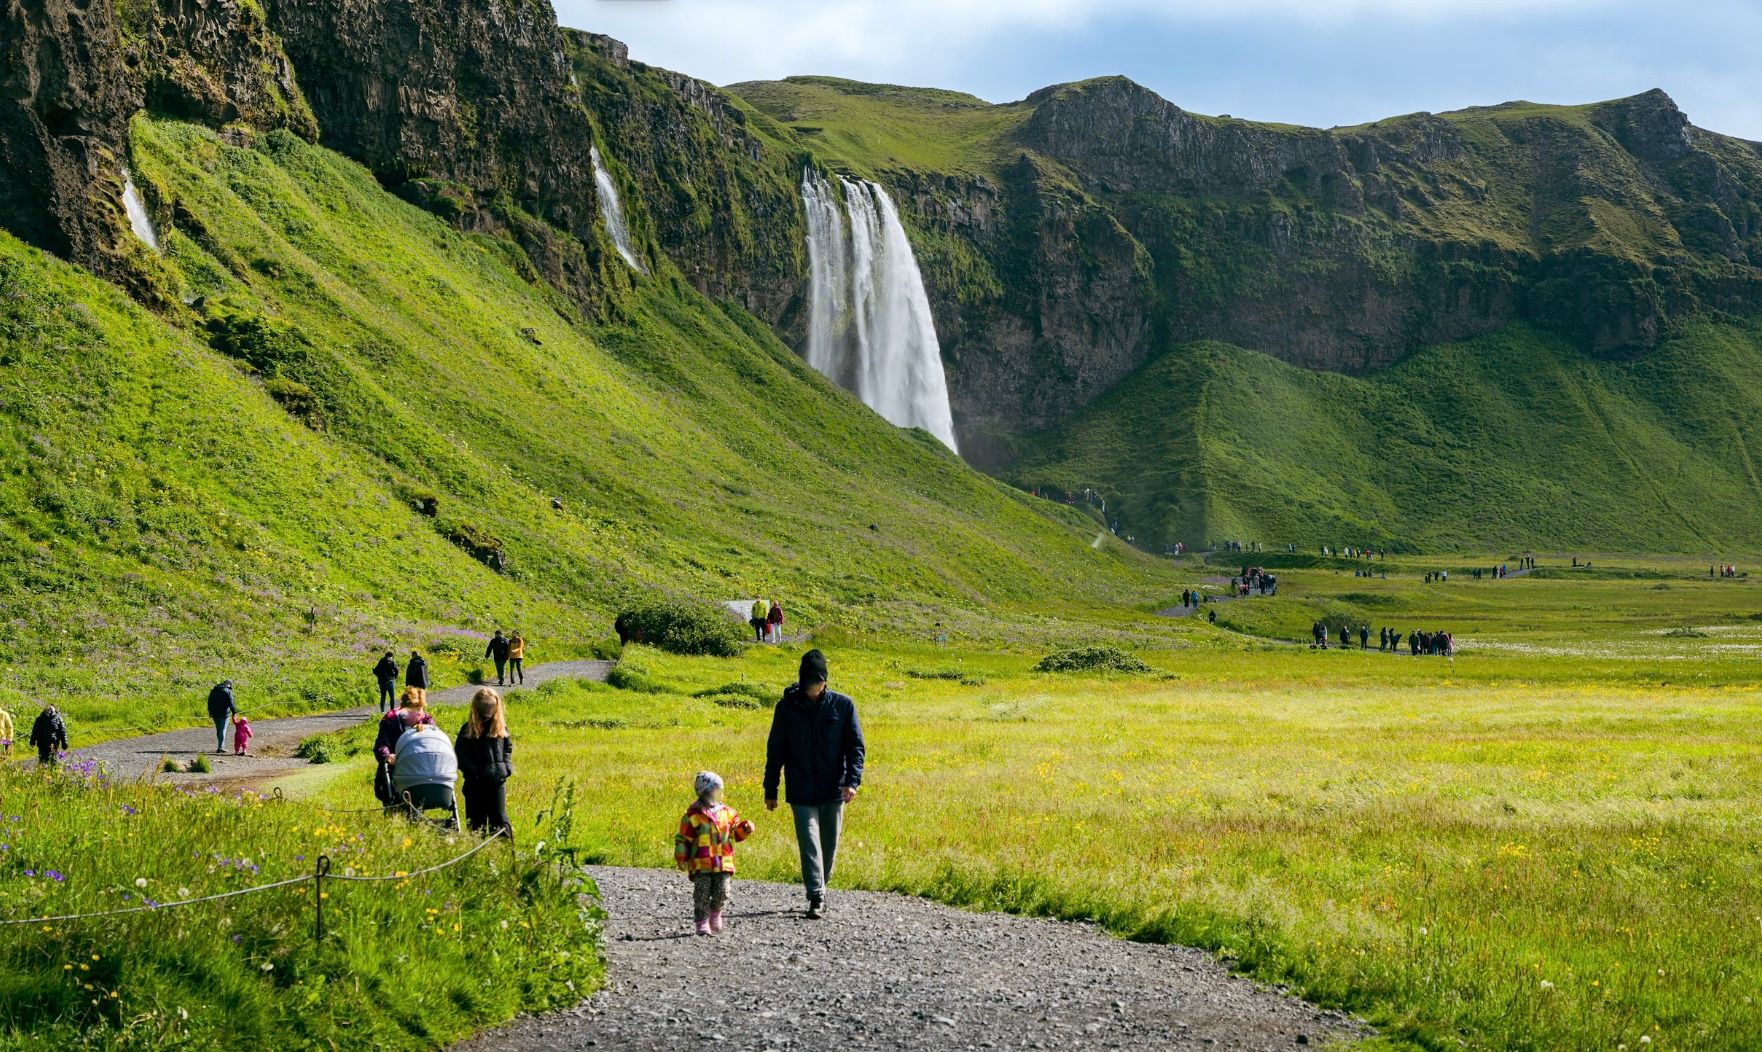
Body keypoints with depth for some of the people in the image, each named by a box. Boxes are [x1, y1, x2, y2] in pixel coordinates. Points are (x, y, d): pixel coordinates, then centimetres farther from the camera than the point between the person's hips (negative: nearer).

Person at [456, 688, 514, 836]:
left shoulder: (501, 727, 8)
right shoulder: (468, 729, -2)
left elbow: (508, 748, 18)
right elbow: (460, 756, -4)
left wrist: (507, 767, 2)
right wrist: (474, 771, -15)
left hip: (498, 781, 2)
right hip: (475, 783, -2)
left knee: (500, 818, -1)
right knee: (476, 820, 5)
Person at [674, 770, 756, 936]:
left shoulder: (727, 812, 10)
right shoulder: (694, 815, -4)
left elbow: (736, 832, 20)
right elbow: (683, 838, -1)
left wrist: (745, 828, -1)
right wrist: (681, 858, -5)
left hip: (723, 863, 4)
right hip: (701, 864, -4)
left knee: (722, 894, 4)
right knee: (702, 895, -2)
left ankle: (715, 915, 29)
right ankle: (702, 923, 6)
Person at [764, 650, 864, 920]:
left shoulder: (843, 705, 0)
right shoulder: (787, 707, 0)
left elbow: (856, 745, 1)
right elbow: (775, 750, 6)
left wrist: (852, 781, -13)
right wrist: (770, 790, 5)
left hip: (834, 790, 1)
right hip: (802, 792, -1)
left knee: (829, 845, 10)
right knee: (810, 844, -11)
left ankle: (819, 886, 28)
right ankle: (817, 898, -14)